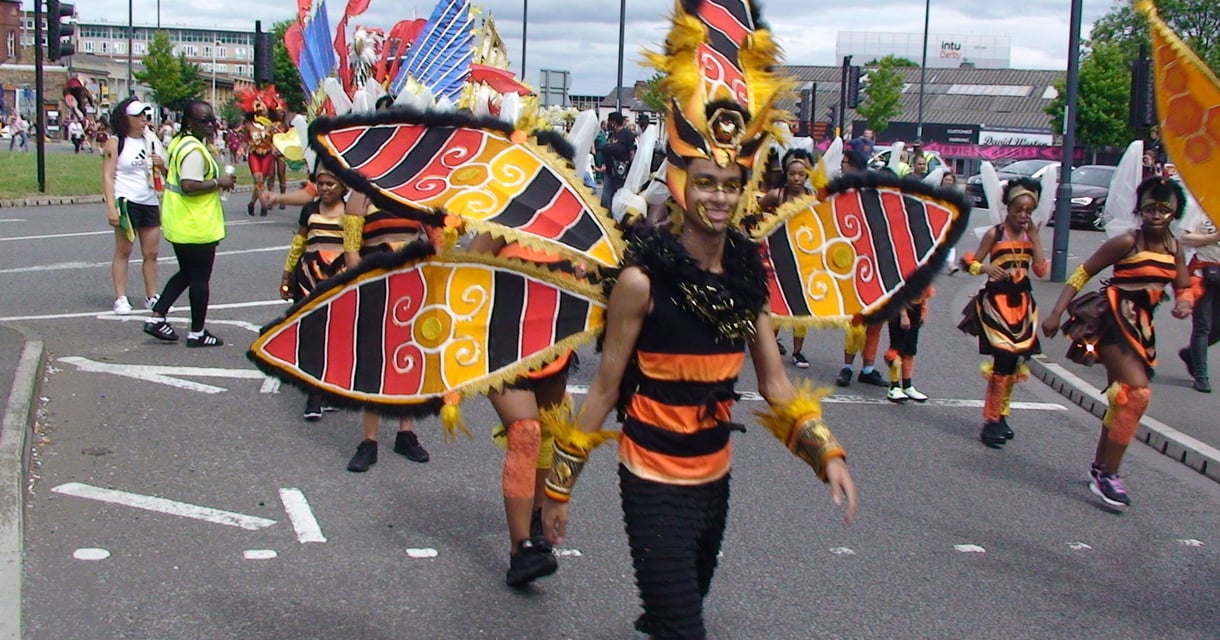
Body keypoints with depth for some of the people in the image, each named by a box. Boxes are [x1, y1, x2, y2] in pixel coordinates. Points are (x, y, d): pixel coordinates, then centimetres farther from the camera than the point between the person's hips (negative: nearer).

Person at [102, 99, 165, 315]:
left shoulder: (150, 141, 13)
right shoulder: (115, 143, -3)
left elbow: (166, 172, 21)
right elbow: (108, 176, -9)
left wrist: (162, 164, -3)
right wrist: (111, 206, -17)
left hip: (150, 202, 6)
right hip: (127, 202, -6)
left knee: (151, 252, 7)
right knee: (123, 251, -1)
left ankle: (152, 296, 15)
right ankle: (121, 298, 3)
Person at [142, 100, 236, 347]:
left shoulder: (179, 142, 11)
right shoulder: (195, 150, -21)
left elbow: (168, 170, 24)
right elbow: (189, 186, -30)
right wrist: (218, 182, -18)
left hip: (179, 224, 10)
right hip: (197, 227, -10)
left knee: (186, 273, 21)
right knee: (200, 278, 2)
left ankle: (156, 318, 18)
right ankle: (197, 333, 11)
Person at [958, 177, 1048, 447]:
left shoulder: (1030, 235, 6)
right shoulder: (994, 234, -5)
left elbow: (1041, 269, -5)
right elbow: (972, 262, -5)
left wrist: (1034, 237, -7)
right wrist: (986, 268, -25)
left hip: (1022, 303, 5)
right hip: (997, 301, -5)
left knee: (1013, 360, 8)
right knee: (1004, 360, -11)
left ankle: (1000, 416, 22)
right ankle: (991, 421, -3)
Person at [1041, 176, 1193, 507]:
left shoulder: (1174, 247, 5)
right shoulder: (1127, 242, -14)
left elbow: (1184, 288, 12)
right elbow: (1083, 273, -11)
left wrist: (1184, 303, -13)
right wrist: (1056, 313, -15)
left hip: (1140, 325, 8)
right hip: (1112, 320, -8)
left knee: (1123, 397, 17)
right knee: (1137, 392, -19)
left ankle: (1099, 467, 33)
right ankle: (1108, 475, -12)